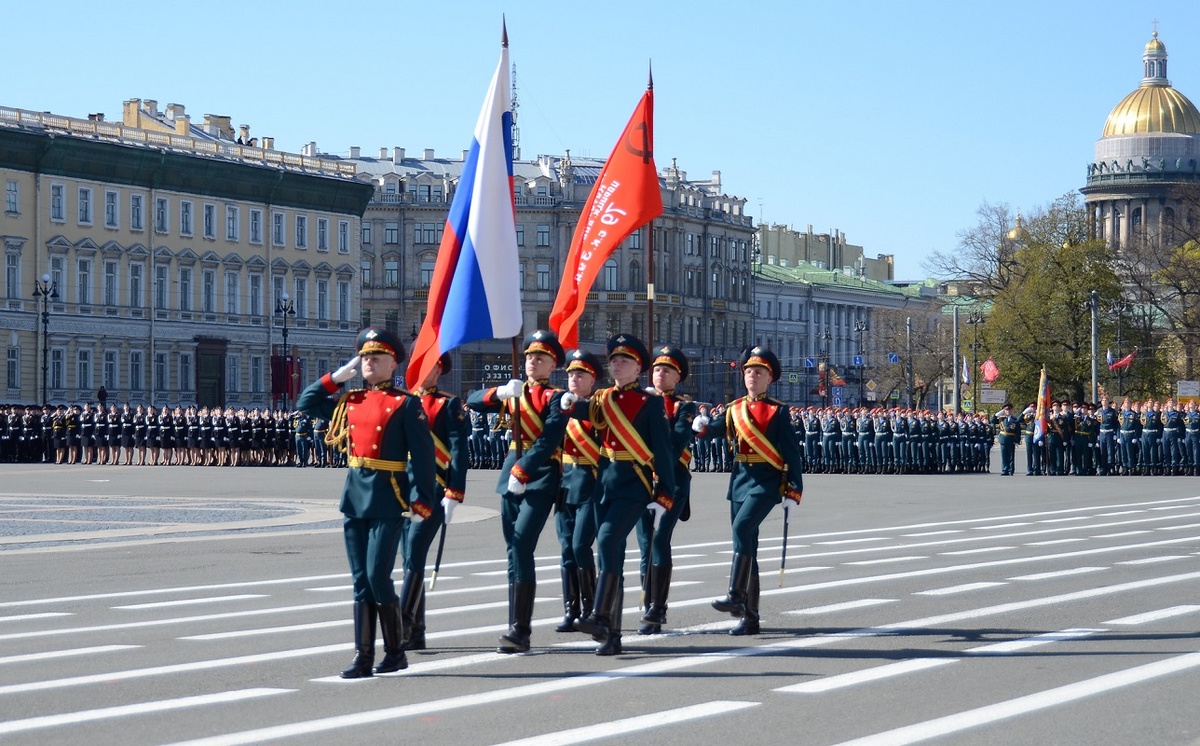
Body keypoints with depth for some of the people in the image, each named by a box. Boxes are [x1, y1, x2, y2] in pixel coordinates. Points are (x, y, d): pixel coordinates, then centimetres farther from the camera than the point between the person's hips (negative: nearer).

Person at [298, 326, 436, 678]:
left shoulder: (407, 404, -4)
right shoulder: (350, 401, 13)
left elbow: (422, 455, -7)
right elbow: (305, 404, 22)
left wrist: (420, 501, -15)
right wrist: (337, 376, 11)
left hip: (387, 498, -6)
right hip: (354, 494, 6)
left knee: (378, 576, -8)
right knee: (360, 580, 6)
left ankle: (396, 651, 6)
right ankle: (363, 656, 8)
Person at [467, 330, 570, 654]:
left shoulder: (555, 398, -3)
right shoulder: (513, 393, 16)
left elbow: (549, 441, -15)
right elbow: (472, 401, 12)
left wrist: (522, 470, -23)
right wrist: (498, 393, -8)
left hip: (540, 477, -7)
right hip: (512, 476, 7)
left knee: (521, 548, -17)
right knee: (515, 551, 7)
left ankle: (519, 631, -19)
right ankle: (519, 626, 13)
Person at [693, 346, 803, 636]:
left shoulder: (778, 411, -1)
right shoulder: (735, 409, 12)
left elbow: (792, 454, -4)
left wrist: (793, 491, -9)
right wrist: (701, 426, -16)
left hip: (766, 482, -5)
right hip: (739, 480, 6)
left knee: (742, 527, -26)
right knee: (746, 546, 6)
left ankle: (736, 596, -28)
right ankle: (750, 616, 10)